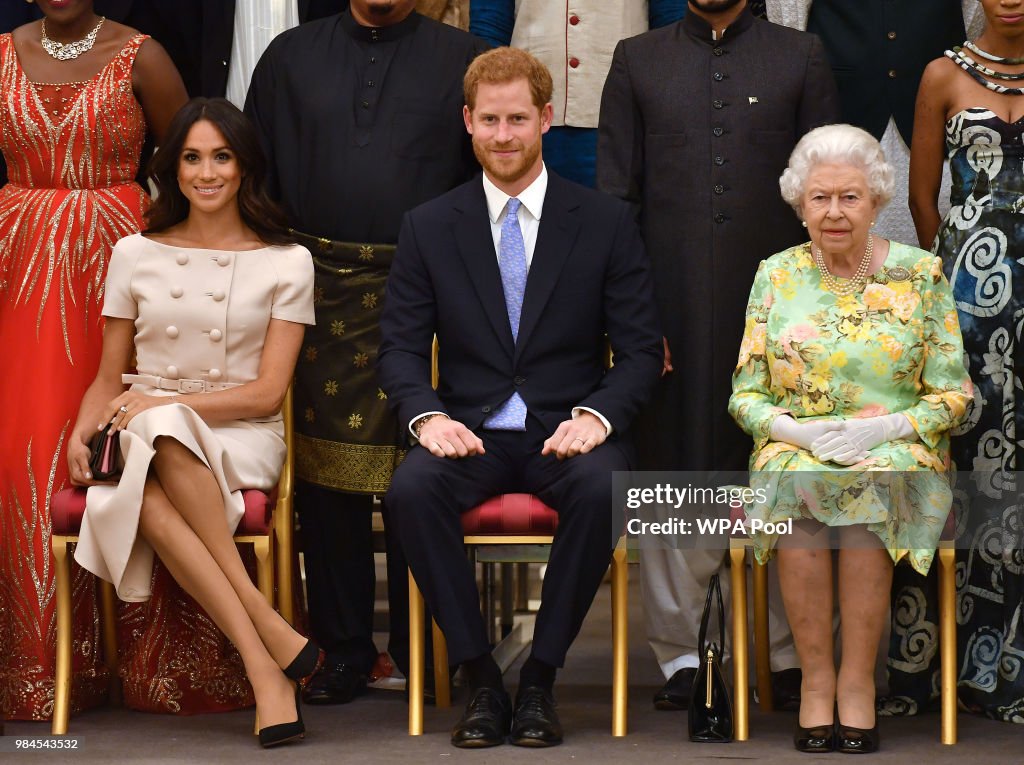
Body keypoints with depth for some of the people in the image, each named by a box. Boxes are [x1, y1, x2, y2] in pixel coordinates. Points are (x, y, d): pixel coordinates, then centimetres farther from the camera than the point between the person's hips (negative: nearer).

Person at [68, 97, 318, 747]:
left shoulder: (287, 262, 6)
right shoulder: (136, 255, 13)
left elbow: (267, 393, -1)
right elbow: (109, 379, 17)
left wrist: (163, 405, -12)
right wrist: (81, 433, -5)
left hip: (240, 440, -2)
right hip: (146, 441, 2)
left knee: (164, 433, -39)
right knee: (146, 500, -37)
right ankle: (271, 641, -39)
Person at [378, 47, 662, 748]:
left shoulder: (607, 223, 6)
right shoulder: (428, 228, 9)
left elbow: (641, 349, 3)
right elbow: (400, 346, 6)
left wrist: (597, 415, -16)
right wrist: (426, 416, -15)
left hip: (568, 429, -1)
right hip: (469, 429, 1)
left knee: (603, 488, -35)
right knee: (412, 490, -32)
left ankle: (541, 677, -19)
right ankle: (480, 677, -19)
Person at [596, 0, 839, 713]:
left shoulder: (801, 58, 9)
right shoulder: (638, 61, 10)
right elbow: (615, 194, 7)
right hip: (672, 306, 0)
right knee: (672, 474, 3)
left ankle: (788, 655, 11)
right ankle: (681, 652, 13)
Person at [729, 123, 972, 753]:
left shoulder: (920, 275, 4)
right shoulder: (776, 276, 9)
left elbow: (953, 395, 3)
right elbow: (746, 396, 9)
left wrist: (886, 427, -14)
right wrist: (798, 430, -12)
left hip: (898, 451, -1)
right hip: (795, 450, 1)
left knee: (872, 490, -35)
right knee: (796, 488, -34)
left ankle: (858, 680, -25)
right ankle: (816, 678, -24)